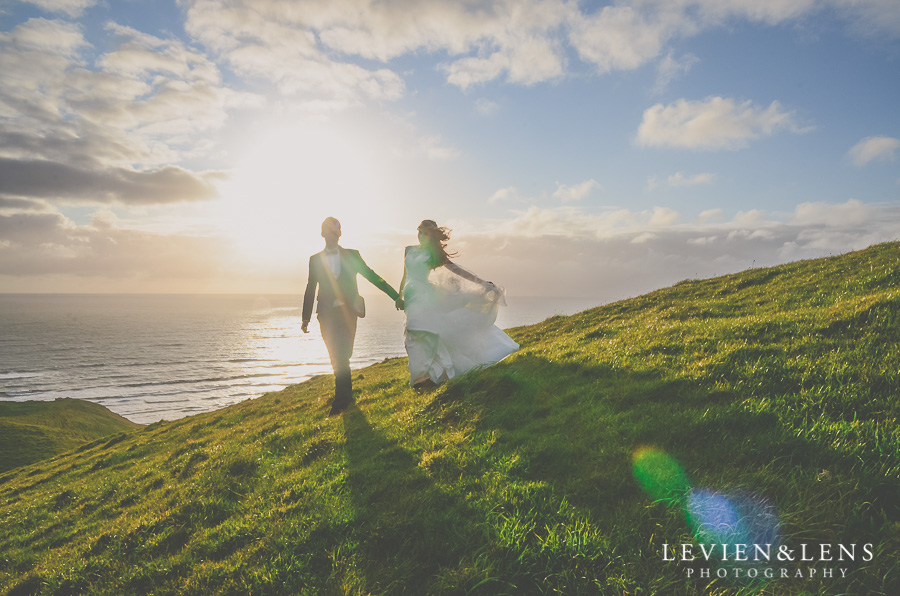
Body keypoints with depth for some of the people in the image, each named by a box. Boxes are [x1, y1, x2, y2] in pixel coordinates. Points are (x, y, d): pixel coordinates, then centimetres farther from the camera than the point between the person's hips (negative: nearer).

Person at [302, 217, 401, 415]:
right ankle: (347, 395, 17)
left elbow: (372, 277, 11)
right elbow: (310, 289, 12)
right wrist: (306, 317, 6)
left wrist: (395, 296, 8)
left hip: (347, 312, -1)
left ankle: (340, 400, -3)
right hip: (327, 314, 2)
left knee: (342, 356, -10)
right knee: (337, 357, 2)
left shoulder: (352, 255, 9)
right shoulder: (315, 259, 11)